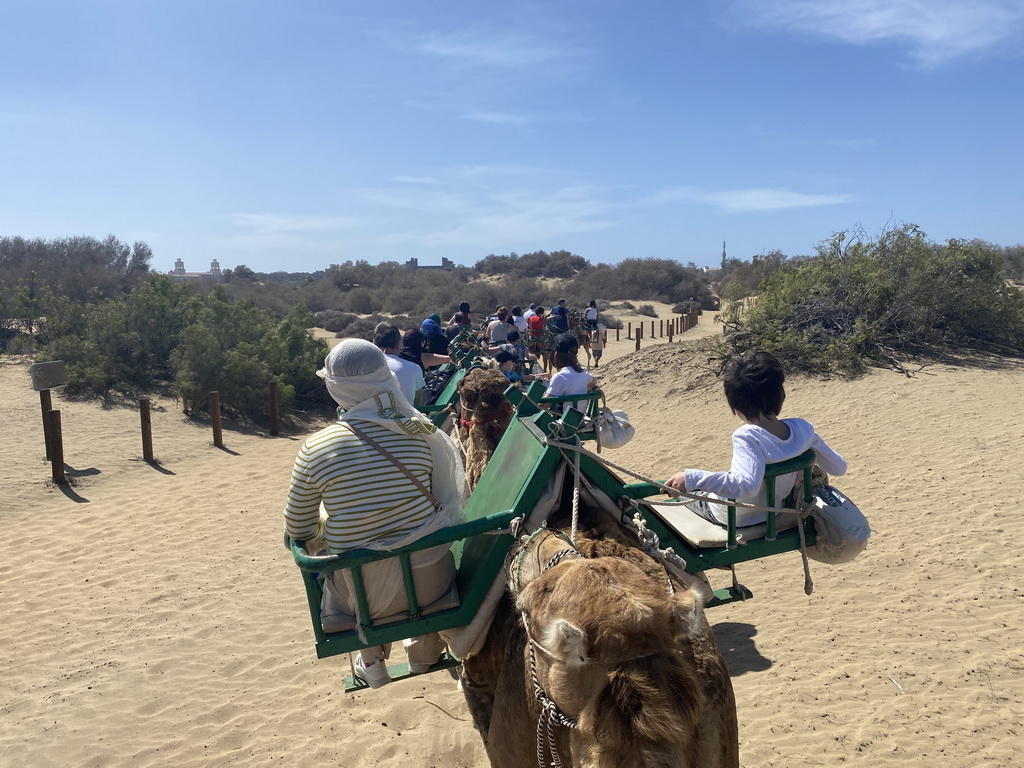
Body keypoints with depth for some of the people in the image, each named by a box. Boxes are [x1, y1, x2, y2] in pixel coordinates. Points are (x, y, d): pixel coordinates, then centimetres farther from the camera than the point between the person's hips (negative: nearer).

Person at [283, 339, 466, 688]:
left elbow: (298, 531, -2)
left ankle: (372, 663, 42)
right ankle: (425, 652, 51)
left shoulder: (314, 450, -12)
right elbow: (449, 502, 1)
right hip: (431, 580, 1)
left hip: (363, 594, 0)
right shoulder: (420, 433, -8)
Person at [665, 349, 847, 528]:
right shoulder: (803, 429, -20)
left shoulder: (748, 437, -36)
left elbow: (746, 485, -52)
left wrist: (692, 478, -47)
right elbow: (839, 467, -8)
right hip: (774, 509, 6)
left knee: (680, 491, 24)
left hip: (735, 517, -6)